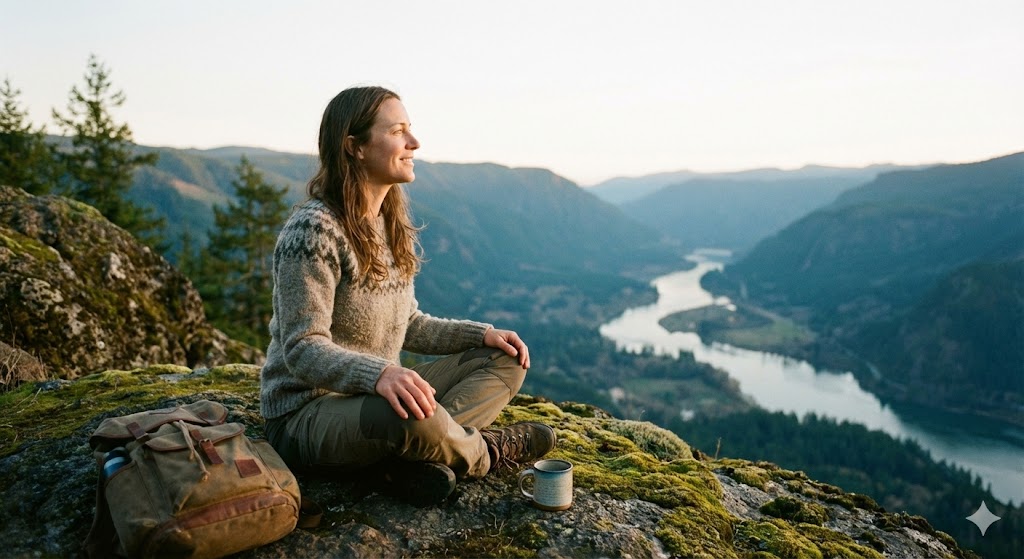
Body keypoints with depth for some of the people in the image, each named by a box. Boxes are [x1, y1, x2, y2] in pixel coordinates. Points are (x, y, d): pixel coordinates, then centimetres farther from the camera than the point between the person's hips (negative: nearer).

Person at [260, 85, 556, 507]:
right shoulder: (313, 230, -18)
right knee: (412, 417, -40)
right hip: (306, 415, -9)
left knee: (505, 362, 1)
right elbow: (302, 349, -23)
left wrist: (481, 334, 0)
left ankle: (417, 458, -22)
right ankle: (486, 452, -6)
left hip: (373, 398, 9)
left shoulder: (391, 225, 8)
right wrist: (379, 373, -41)